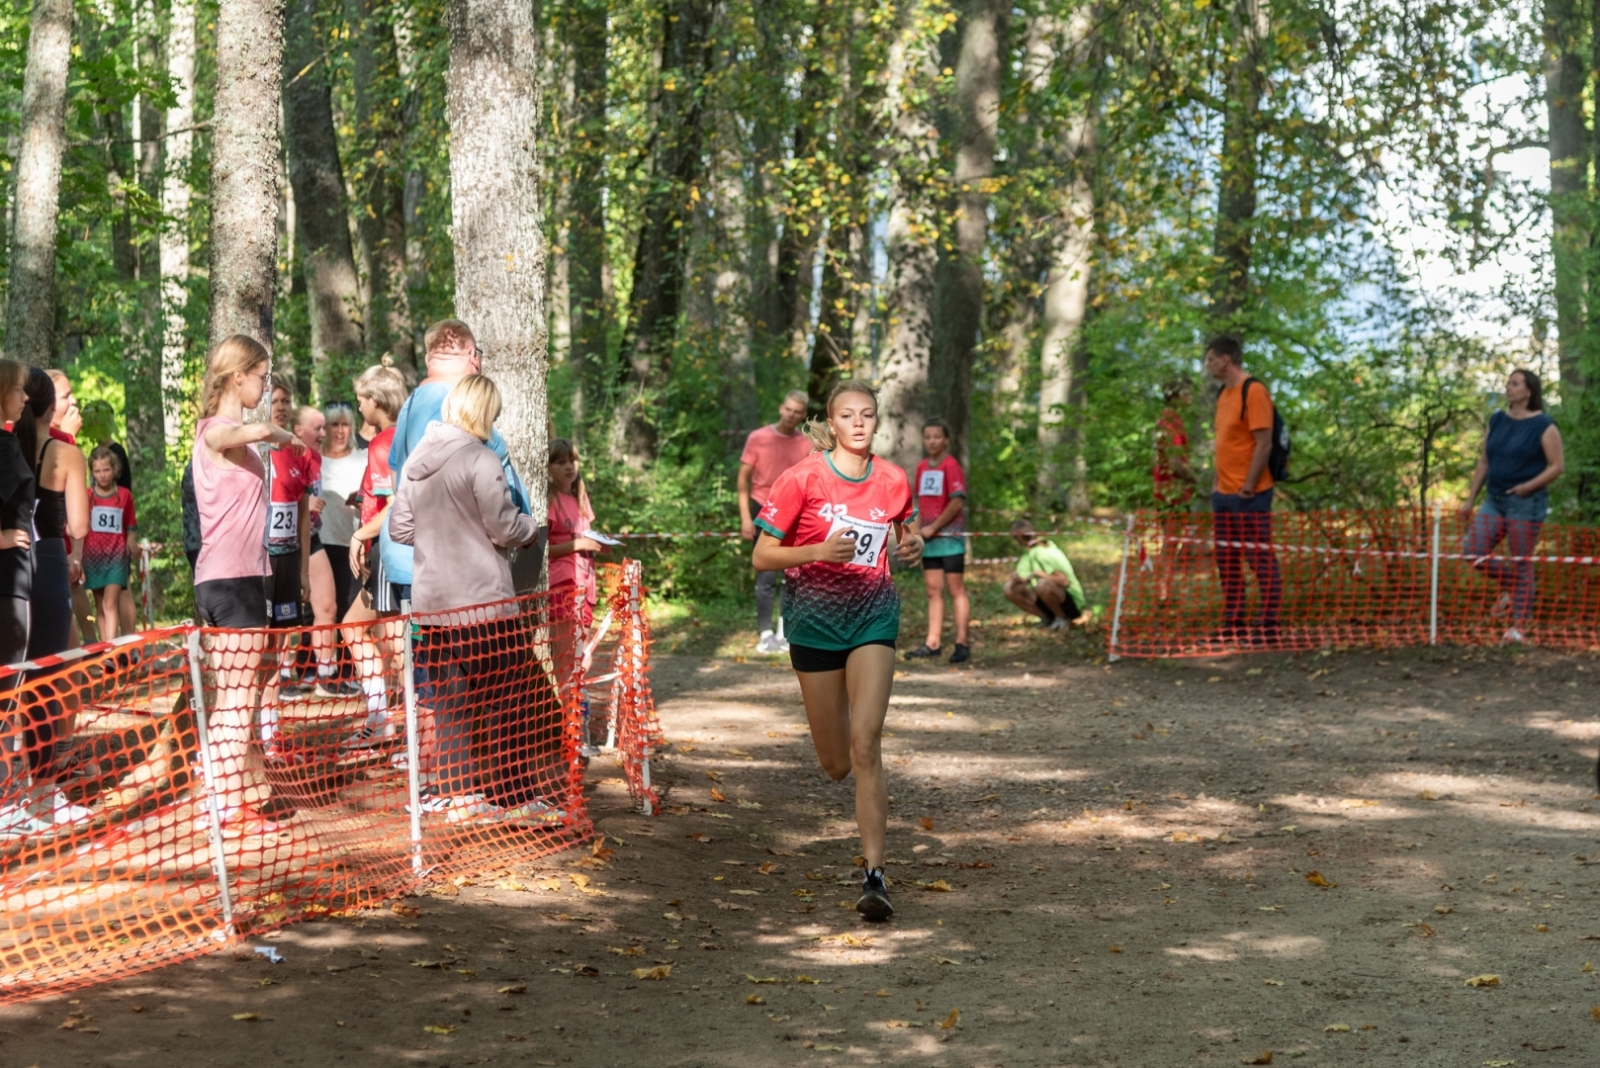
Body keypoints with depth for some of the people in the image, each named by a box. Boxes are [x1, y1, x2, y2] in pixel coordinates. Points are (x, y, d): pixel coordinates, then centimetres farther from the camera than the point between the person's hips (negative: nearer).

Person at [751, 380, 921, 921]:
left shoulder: (893, 481, -1)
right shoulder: (802, 478, -10)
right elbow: (761, 556, -9)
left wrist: (913, 546, -3)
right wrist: (820, 550, -24)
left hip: (873, 614, 1)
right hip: (814, 616, 0)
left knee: (865, 746, -15)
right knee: (836, 764, 6)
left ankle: (875, 875, -15)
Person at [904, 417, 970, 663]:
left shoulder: (950, 466, -9)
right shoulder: (922, 467, 12)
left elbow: (957, 502, -15)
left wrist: (933, 527, -13)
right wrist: (918, 530, 6)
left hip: (949, 538, -7)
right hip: (929, 540, 7)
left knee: (956, 590, -2)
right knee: (933, 591, 7)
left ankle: (961, 644, -1)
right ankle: (932, 643, 9)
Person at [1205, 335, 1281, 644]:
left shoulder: (1254, 391, -12)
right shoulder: (1224, 394, 14)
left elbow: (1264, 444, -16)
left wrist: (1248, 486, -18)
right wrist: (1218, 482, 14)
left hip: (1249, 495, -9)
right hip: (1224, 492, 9)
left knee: (1261, 560, -4)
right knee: (1227, 561, 10)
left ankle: (1268, 627, -2)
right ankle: (1234, 624, 16)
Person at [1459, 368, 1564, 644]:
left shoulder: (1543, 426, -7)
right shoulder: (1497, 422, 11)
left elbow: (1557, 465, -8)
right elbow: (1483, 463, 15)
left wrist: (1530, 486, -21)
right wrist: (1470, 499, 11)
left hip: (1526, 504, -6)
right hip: (1495, 501, 6)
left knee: (1521, 564, -3)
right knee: (1474, 553, -5)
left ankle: (1518, 626, 3)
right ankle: (1511, 587, 19)